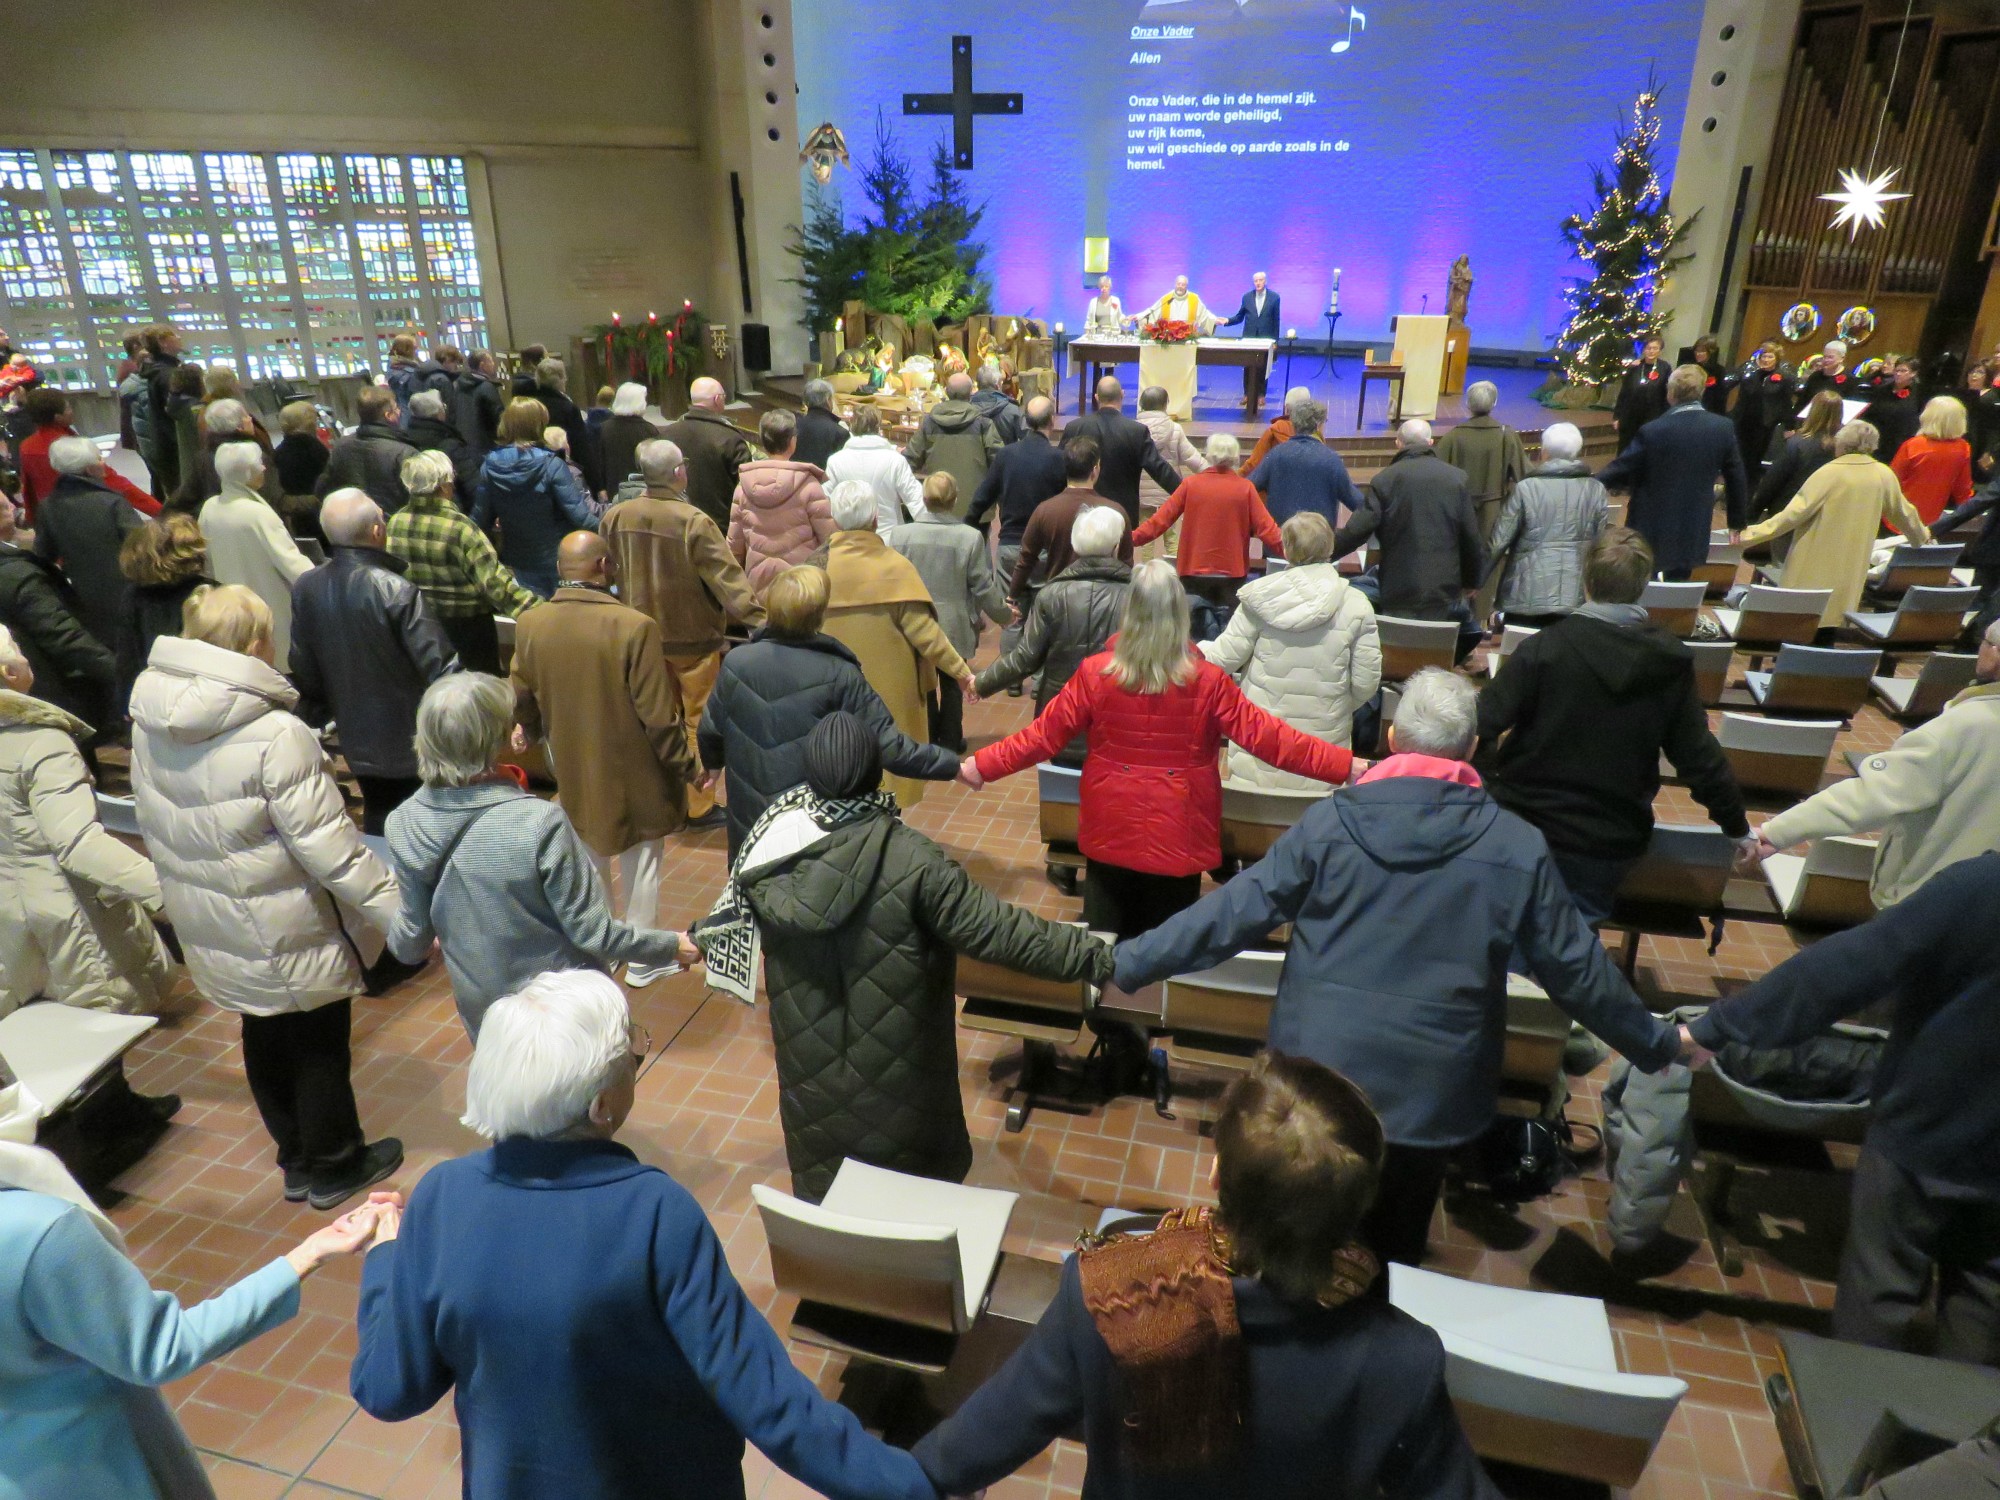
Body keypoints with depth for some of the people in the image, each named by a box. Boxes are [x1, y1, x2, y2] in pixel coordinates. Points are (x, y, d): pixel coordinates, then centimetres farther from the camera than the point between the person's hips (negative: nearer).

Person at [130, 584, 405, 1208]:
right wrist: (400, 908, -21)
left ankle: (296, 1160, 40)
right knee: (319, 1042, 12)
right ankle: (333, 1168, 31)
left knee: (264, 1034, 23)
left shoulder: (150, 721, -4)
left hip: (207, 924, 7)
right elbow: (328, 845, -27)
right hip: (287, 933, -7)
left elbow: (153, 822, 9)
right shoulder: (275, 736, -28)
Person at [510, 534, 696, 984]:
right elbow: (659, 716, -21)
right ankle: (643, 961, 28)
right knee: (641, 863, 15)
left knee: (588, 861, 23)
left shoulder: (530, 626, -9)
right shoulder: (635, 626, -25)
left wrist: (530, 733, 27)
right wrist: (686, 765, -7)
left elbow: (522, 702, 6)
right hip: (634, 773, -4)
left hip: (573, 771, 4)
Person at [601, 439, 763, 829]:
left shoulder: (616, 516, -5)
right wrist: (760, 621, -23)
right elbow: (727, 578, -24)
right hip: (693, 638, -5)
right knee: (698, 723, 6)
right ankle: (697, 806, 12)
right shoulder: (694, 522, -21)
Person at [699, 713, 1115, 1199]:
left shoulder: (772, 846, -11)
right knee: (919, 1184, 21)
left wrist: (696, 940, 32)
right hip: (893, 1067, -3)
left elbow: (734, 913, 9)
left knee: (821, 1181, 25)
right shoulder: (910, 860, -26)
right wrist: (1095, 956, -18)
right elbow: (995, 930, -26)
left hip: (811, 1064, 4)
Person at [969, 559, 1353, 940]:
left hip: (1111, 834, 1)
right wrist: (1347, 764, -6)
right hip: (1178, 838, -1)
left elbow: (1044, 735, -7)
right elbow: (1265, 735, -13)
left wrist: (981, 765, 5)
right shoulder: (1207, 681, -15)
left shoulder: (1095, 673, -12)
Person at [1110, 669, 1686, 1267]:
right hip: (1433, 1098, 1)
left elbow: (1234, 912, -10)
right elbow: (1576, 969, 1)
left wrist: (1128, 963, -1)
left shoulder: (1330, 821, -11)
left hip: (1317, 1083, -1)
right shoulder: (1518, 848, -8)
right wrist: (1658, 1044, 18)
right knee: (1394, 1247, 24)